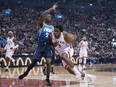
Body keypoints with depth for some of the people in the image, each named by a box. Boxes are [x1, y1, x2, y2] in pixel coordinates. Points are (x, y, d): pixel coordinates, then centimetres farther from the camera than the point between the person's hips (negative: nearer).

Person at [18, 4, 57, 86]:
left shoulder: (52, 28, 12)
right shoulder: (41, 24, -2)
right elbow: (41, 16, -24)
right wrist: (51, 9, -27)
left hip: (48, 47, 2)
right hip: (40, 46, -2)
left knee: (48, 62, -17)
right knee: (34, 62, 1)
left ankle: (48, 79, -3)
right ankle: (26, 73, 28)